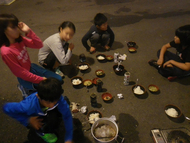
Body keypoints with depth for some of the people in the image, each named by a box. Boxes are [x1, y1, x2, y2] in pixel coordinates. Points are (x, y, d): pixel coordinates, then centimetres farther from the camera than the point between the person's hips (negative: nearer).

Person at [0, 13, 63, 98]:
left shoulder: (20, 39, -8)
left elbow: (39, 45, -7)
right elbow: (19, 72, -23)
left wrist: (28, 31, -22)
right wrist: (41, 79, -19)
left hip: (32, 67, 7)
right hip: (24, 78, -7)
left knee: (59, 80, 7)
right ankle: (26, 88, 9)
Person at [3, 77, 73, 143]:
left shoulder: (58, 98, -37)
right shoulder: (29, 105, -43)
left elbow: (67, 116, -30)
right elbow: (6, 108, -28)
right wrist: (27, 120, -29)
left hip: (46, 112, 3)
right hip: (34, 116, -3)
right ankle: (41, 131, 4)